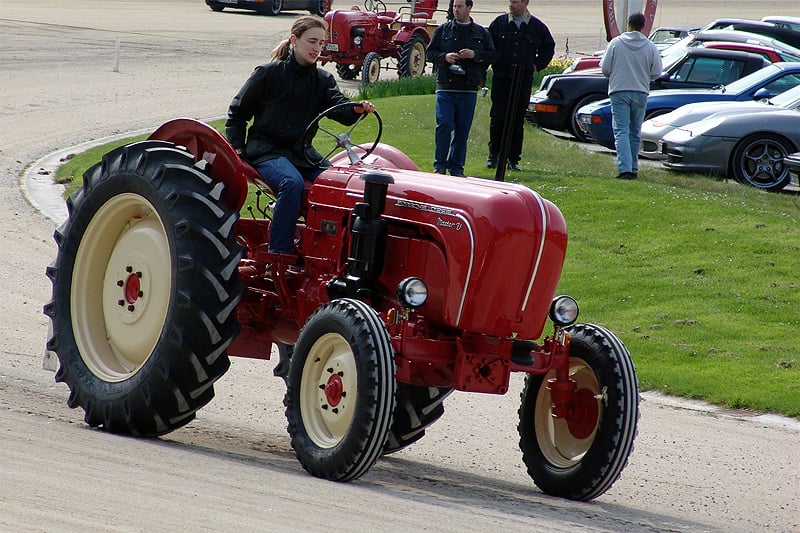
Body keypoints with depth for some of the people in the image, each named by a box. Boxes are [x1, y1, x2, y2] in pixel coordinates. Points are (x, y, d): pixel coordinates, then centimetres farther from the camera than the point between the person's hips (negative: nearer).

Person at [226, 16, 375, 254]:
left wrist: (357, 109, -31)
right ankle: (278, 254, -33)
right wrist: (237, 149, -7)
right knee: (292, 183, -35)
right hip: (267, 151, -5)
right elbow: (237, 113, 4)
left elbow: (340, 109, -8)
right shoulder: (268, 74, -2)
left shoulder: (323, 80, 10)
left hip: (302, 151, 5)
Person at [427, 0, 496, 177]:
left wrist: (475, 55, -11)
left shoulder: (481, 33, 10)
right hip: (445, 87, -1)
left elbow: (491, 55, 7)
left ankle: (457, 167, 12)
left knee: (463, 128, 3)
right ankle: (440, 165, -1)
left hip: (469, 89, 1)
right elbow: (430, 53, 9)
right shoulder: (443, 30, 9)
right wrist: (444, 57, -11)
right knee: (444, 125, -10)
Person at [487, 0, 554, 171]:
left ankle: (513, 158, 8)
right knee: (498, 117, -5)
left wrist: (537, 65, 7)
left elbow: (548, 48, 19)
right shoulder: (499, 23, 4)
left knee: (517, 120, 1)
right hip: (501, 78, 0)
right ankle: (494, 153, 10)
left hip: (524, 79, 0)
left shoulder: (537, 27, 5)